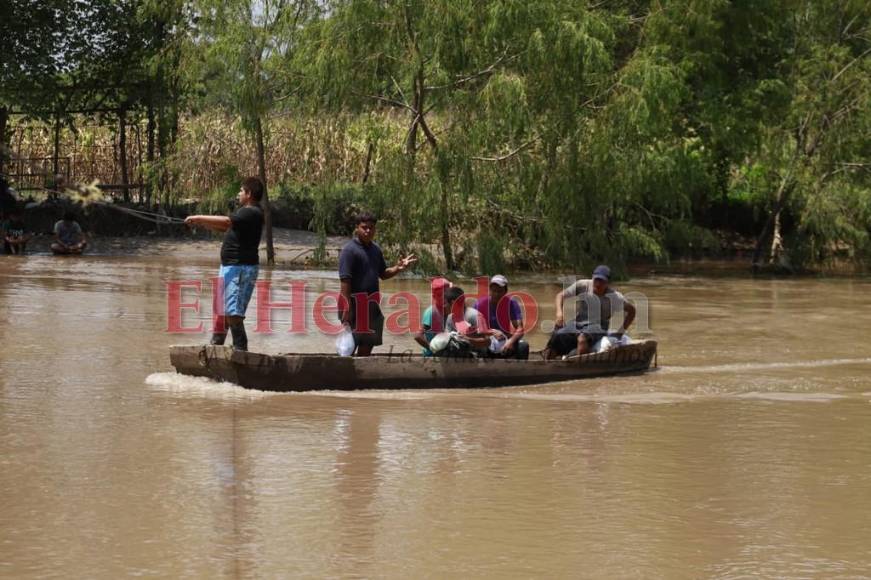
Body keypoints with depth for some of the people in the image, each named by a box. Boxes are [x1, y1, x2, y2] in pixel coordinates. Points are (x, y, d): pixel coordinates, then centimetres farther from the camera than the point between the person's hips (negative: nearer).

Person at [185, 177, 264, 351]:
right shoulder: (245, 212, 17)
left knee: (233, 311, -15)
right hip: (230, 266, 11)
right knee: (221, 309, 19)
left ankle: (240, 348, -13)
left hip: (242, 268, -11)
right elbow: (226, 228, 24)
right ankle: (216, 343, 30)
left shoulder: (253, 213, -16)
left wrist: (199, 218, -21)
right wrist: (201, 223, 14)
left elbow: (226, 221, -28)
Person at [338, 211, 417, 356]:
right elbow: (345, 280, -17)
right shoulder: (349, 250, -12)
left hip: (371, 305, 8)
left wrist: (398, 268, 1)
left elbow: (383, 274, 21)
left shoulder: (376, 250, 12)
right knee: (350, 347, -2)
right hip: (355, 303, -8)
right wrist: (347, 308, -22)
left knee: (368, 344, 14)